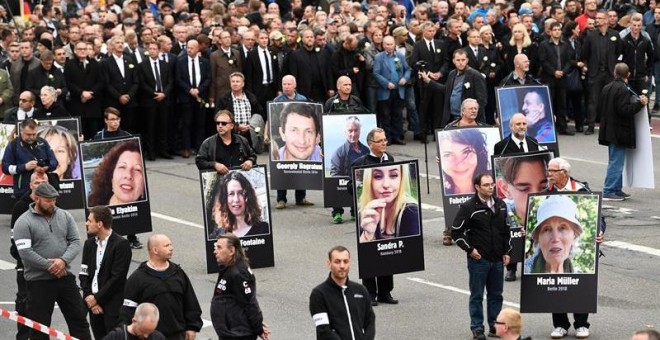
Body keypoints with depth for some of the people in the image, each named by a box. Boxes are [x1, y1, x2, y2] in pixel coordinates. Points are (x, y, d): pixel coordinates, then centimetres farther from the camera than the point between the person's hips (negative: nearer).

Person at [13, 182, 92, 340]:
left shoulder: (65, 216, 6)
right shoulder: (24, 222, -8)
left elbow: (75, 242, 2)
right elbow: (25, 252, -16)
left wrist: (63, 260, -17)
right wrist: (50, 266, -17)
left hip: (65, 277, 4)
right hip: (38, 281, -4)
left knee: (79, 319, 9)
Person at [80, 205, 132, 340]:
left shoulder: (121, 244, -10)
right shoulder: (89, 244, 11)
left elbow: (117, 278, -14)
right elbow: (84, 274, 10)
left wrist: (96, 298, -13)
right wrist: (89, 298, -4)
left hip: (113, 307, -6)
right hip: (94, 304, 6)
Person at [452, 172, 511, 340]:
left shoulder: (500, 205, 8)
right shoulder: (469, 207, -9)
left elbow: (506, 230, 17)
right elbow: (456, 232, -7)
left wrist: (506, 252, 11)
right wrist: (470, 249, -9)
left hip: (497, 260, 5)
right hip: (478, 259, -5)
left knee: (496, 295, 10)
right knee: (477, 295, 2)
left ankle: (495, 325, 20)